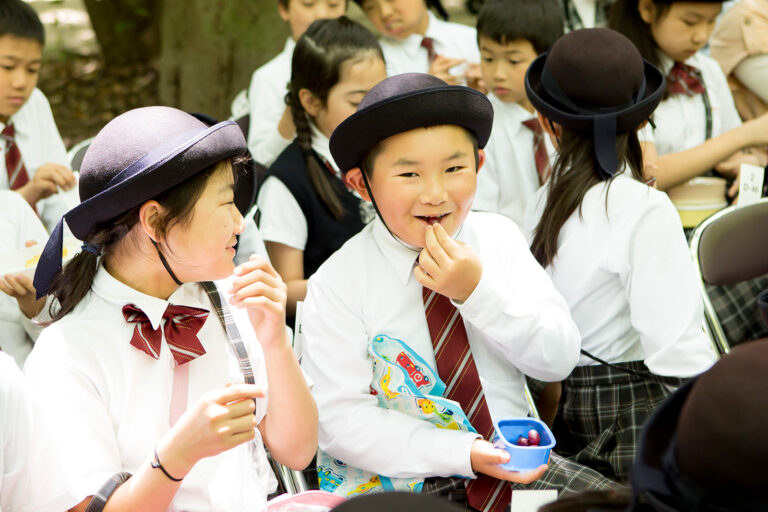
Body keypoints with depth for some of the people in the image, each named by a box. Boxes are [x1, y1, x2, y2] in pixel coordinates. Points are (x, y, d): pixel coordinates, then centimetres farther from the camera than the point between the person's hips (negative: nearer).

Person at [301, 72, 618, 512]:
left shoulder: (500, 239, 3)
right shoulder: (339, 283, -9)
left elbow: (560, 360, -2)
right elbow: (341, 419, -13)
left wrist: (479, 291, -17)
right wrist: (465, 453, -21)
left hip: (512, 461, 4)